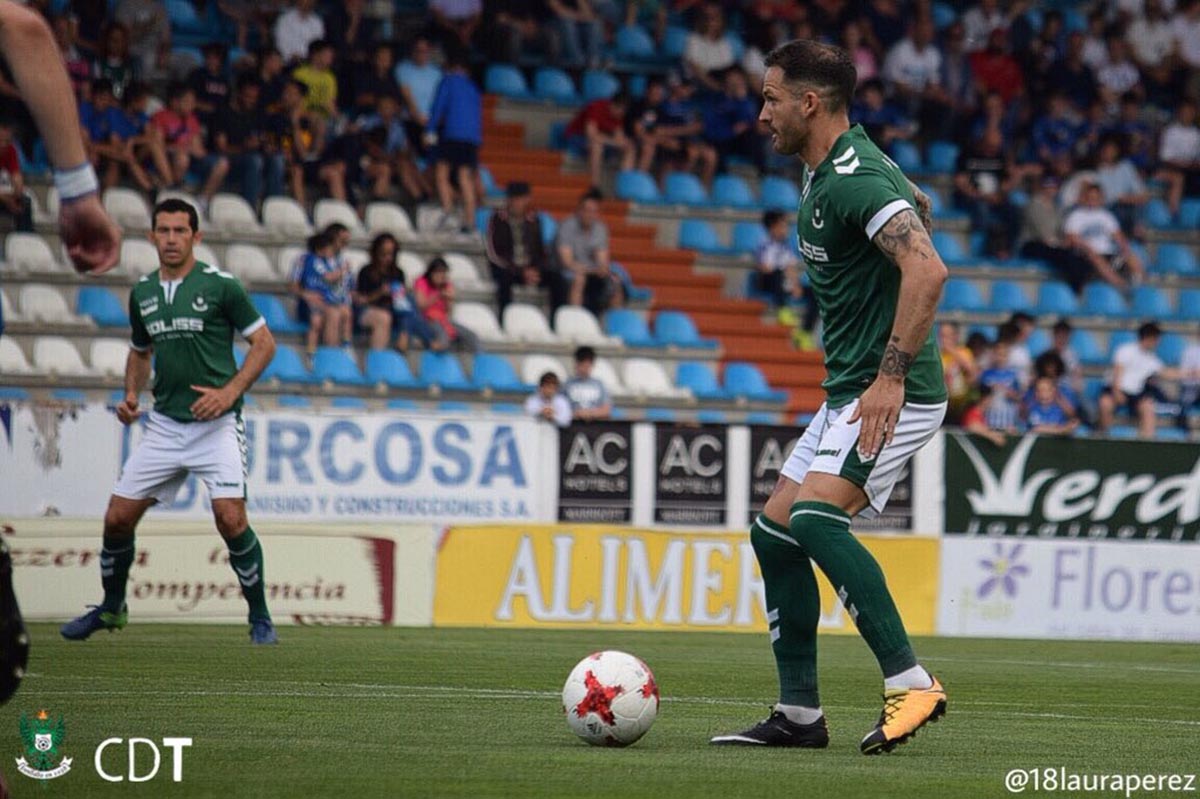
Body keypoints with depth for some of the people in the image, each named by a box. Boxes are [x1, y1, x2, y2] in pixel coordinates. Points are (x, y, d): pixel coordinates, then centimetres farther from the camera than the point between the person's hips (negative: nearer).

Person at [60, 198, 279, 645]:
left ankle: (260, 619, -2)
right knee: (118, 518, 2)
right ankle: (111, 608, 26)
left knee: (230, 520, -19)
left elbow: (264, 343, -3)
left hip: (216, 424, -5)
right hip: (164, 425, 5)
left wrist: (229, 392, -14)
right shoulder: (142, 293, 10)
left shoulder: (220, 286, -6)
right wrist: (130, 395, 8)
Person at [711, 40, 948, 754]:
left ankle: (911, 682, -24)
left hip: (890, 397, -11)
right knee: (774, 533, 9)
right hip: (847, 394, 11)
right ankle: (800, 715, 15)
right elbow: (915, 205, 32)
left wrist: (890, 377, -31)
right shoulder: (824, 174, 13)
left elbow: (928, 271, -31)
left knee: (813, 517, -27)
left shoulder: (854, 180, -19)